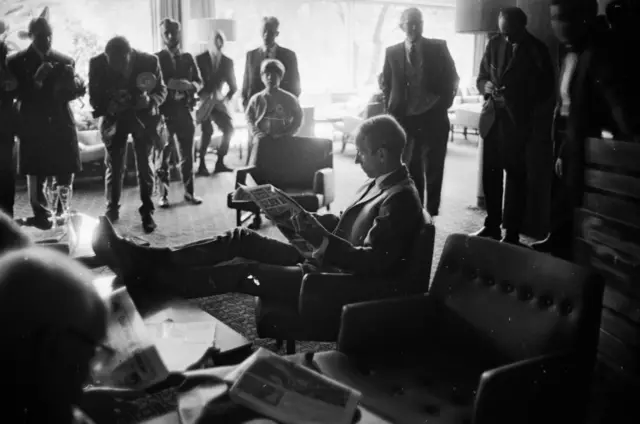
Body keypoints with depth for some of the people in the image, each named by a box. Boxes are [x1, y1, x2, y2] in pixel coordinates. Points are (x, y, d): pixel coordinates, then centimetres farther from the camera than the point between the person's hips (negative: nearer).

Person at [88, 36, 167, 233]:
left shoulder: (149, 61, -20)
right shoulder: (97, 64, -17)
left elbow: (161, 90, -10)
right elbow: (94, 97, -10)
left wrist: (150, 101, -31)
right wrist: (107, 106, -31)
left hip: (143, 116, -1)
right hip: (114, 118, 1)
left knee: (145, 164, 2)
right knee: (114, 166, 9)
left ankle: (147, 212, 12)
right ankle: (112, 209, 24)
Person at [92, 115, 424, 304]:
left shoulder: (400, 199, -19)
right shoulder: (381, 183, 11)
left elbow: (371, 263, -26)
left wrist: (322, 240, -28)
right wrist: (314, 223, 3)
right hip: (323, 262, 9)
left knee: (241, 270, -14)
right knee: (241, 239, 0)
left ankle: (141, 274, -6)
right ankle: (143, 258, -3)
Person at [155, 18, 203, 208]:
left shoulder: (188, 58, 14)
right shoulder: (156, 58, 3)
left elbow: (198, 82, 9)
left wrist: (189, 86, -13)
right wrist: (170, 84, -20)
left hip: (184, 111, 3)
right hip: (164, 112, -3)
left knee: (187, 154, 6)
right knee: (163, 156, -1)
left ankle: (189, 192, 13)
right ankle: (163, 195, 5)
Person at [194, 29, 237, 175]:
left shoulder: (228, 62, 5)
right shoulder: (199, 59, -3)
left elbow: (233, 86, 7)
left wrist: (227, 98, -11)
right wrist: (202, 96, -17)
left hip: (216, 101, 4)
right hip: (201, 101, -4)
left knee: (229, 128, -11)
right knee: (207, 131, -23)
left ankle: (220, 163, 2)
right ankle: (202, 164, -10)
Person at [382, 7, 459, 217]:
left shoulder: (438, 47, 0)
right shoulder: (392, 52, 2)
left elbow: (452, 78, 5)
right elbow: (386, 84, 8)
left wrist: (444, 103, -3)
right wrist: (393, 111, 1)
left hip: (433, 117, -1)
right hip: (405, 118, 1)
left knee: (433, 167, 4)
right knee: (410, 168, 8)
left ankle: (431, 213, 14)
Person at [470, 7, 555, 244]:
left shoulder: (536, 50, -2)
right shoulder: (494, 44, 8)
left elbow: (545, 89, 0)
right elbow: (481, 78, 12)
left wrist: (527, 111, -14)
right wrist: (487, 86, -10)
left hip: (517, 120, -4)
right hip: (492, 117, 4)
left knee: (515, 175, -1)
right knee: (490, 173, 6)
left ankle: (511, 233, 5)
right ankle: (492, 225, 18)